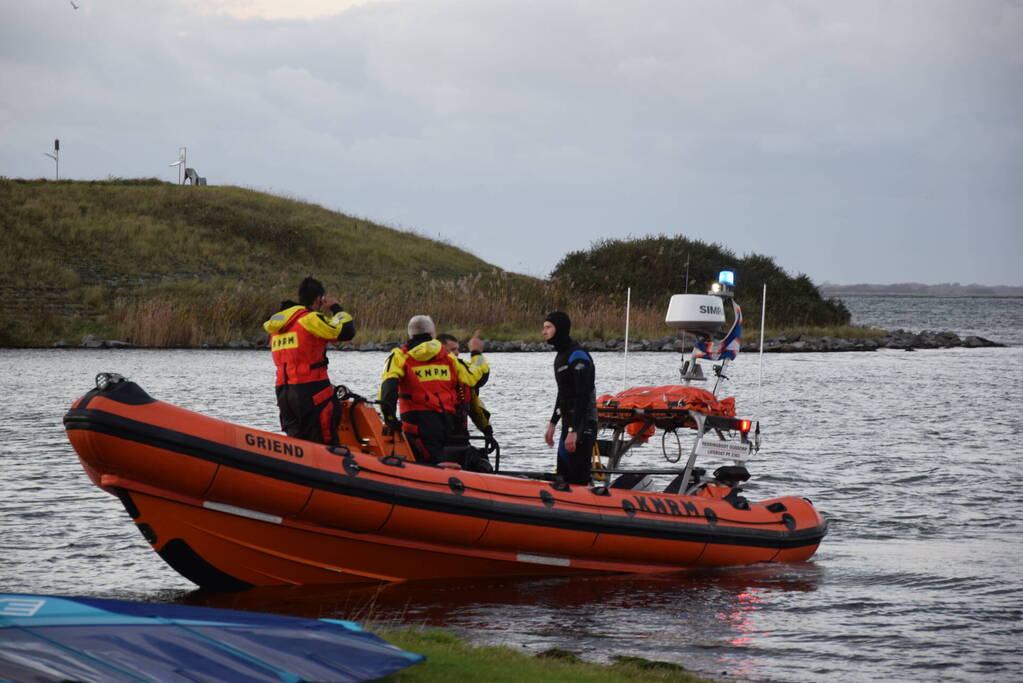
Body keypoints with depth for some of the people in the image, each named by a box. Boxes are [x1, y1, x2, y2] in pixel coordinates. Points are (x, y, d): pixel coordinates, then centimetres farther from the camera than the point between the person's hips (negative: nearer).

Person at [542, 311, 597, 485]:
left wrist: (573, 431, -26)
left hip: (582, 425, -10)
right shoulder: (561, 356, 17)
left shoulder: (577, 356, -15)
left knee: (577, 477, -12)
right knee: (564, 475, 14)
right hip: (569, 424, 10)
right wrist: (552, 424, 28)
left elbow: (583, 396, -22)